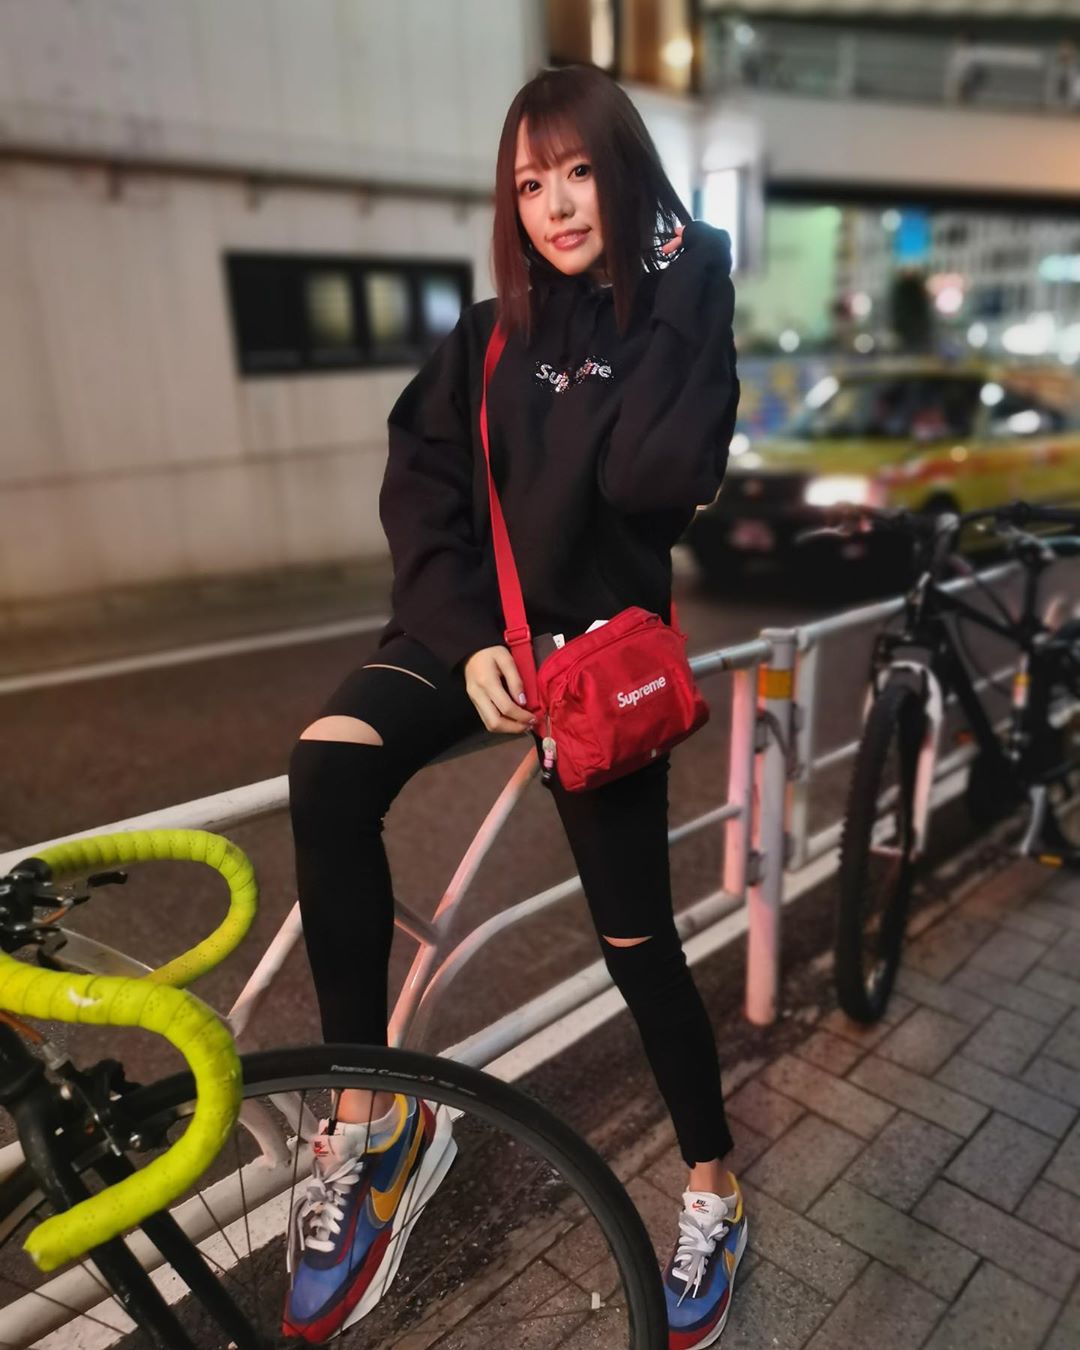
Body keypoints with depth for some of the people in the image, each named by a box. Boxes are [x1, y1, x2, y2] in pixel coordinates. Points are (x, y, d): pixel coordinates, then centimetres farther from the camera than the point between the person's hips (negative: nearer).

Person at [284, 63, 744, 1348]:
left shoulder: (685, 320, 2)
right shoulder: (487, 337, 9)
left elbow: (659, 479, -19)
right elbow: (420, 495, -1)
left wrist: (673, 288, -10)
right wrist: (466, 638, -15)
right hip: (473, 627, 3)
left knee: (635, 935, 4)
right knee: (328, 769, -29)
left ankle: (712, 1185, 29)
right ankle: (367, 1113, -14)